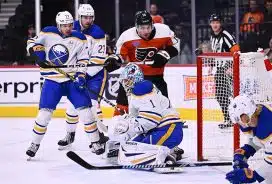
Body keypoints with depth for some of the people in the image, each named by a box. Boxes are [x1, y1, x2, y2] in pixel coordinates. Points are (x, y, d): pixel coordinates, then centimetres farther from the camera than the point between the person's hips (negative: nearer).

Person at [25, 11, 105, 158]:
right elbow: (32, 42, 7)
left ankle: (95, 142, 4)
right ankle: (35, 144, 7)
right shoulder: (48, 33, -4)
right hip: (52, 80, 0)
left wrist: (80, 76, -11)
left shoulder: (79, 39, -2)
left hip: (72, 79, 0)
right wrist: (38, 54, -11)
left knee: (84, 109, -7)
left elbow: (83, 60, 2)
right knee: (45, 112, -8)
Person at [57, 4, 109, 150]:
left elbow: (99, 60, -22)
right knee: (72, 103, 5)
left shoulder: (97, 33, -19)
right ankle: (70, 134, 20)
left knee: (92, 104, -17)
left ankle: (100, 134, -5)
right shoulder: (72, 29, -3)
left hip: (95, 72, -5)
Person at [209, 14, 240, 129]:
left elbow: (236, 51, -20)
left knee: (225, 94, -16)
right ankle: (227, 118, 18)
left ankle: (230, 120, -14)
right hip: (219, 69, 9)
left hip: (227, 69, -9)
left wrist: (231, 67, -25)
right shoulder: (212, 37, 14)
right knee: (218, 94, 10)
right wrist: (212, 66, 23)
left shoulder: (225, 35, -15)